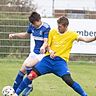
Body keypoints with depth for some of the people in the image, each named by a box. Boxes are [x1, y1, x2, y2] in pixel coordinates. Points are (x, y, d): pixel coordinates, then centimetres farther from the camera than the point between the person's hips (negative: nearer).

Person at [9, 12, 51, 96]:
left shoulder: (46, 27, -19)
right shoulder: (32, 26, 2)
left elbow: (46, 42, -27)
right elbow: (26, 35, 21)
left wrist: (43, 47, -49)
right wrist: (14, 35, 10)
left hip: (43, 54, -7)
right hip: (34, 53, 7)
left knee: (28, 65, -27)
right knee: (22, 70, 4)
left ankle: (29, 86, -7)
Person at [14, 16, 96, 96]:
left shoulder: (71, 34, -4)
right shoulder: (53, 32, 5)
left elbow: (85, 39, -16)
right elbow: (48, 46, 12)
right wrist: (50, 51, -10)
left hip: (60, 60, -3)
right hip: (48, 59, 3)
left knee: (68, 80, -23)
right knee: (31, 75, -5)